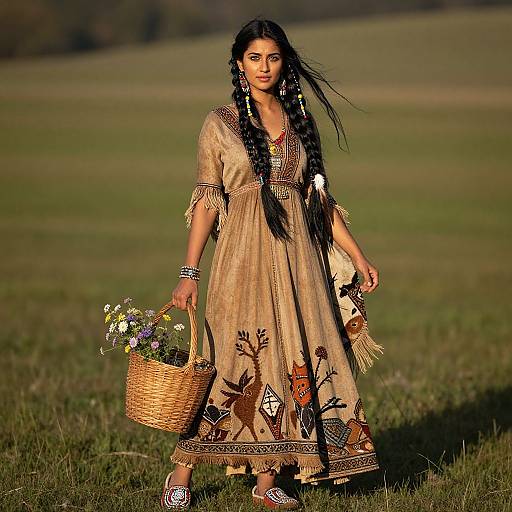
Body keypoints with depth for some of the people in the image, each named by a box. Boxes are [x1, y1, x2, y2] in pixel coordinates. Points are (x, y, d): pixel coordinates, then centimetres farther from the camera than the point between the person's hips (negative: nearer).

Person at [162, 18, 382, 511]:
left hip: (295, 256, 4)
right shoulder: (220, 123, 1)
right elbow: (206, 199, -2)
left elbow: (320, 197, 15)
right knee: (234, 358, -7)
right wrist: (189, 272, -9)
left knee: (290, 359, 0)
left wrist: (358, 256, 11)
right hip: (243, 253, -4)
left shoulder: (300, 122, 12)